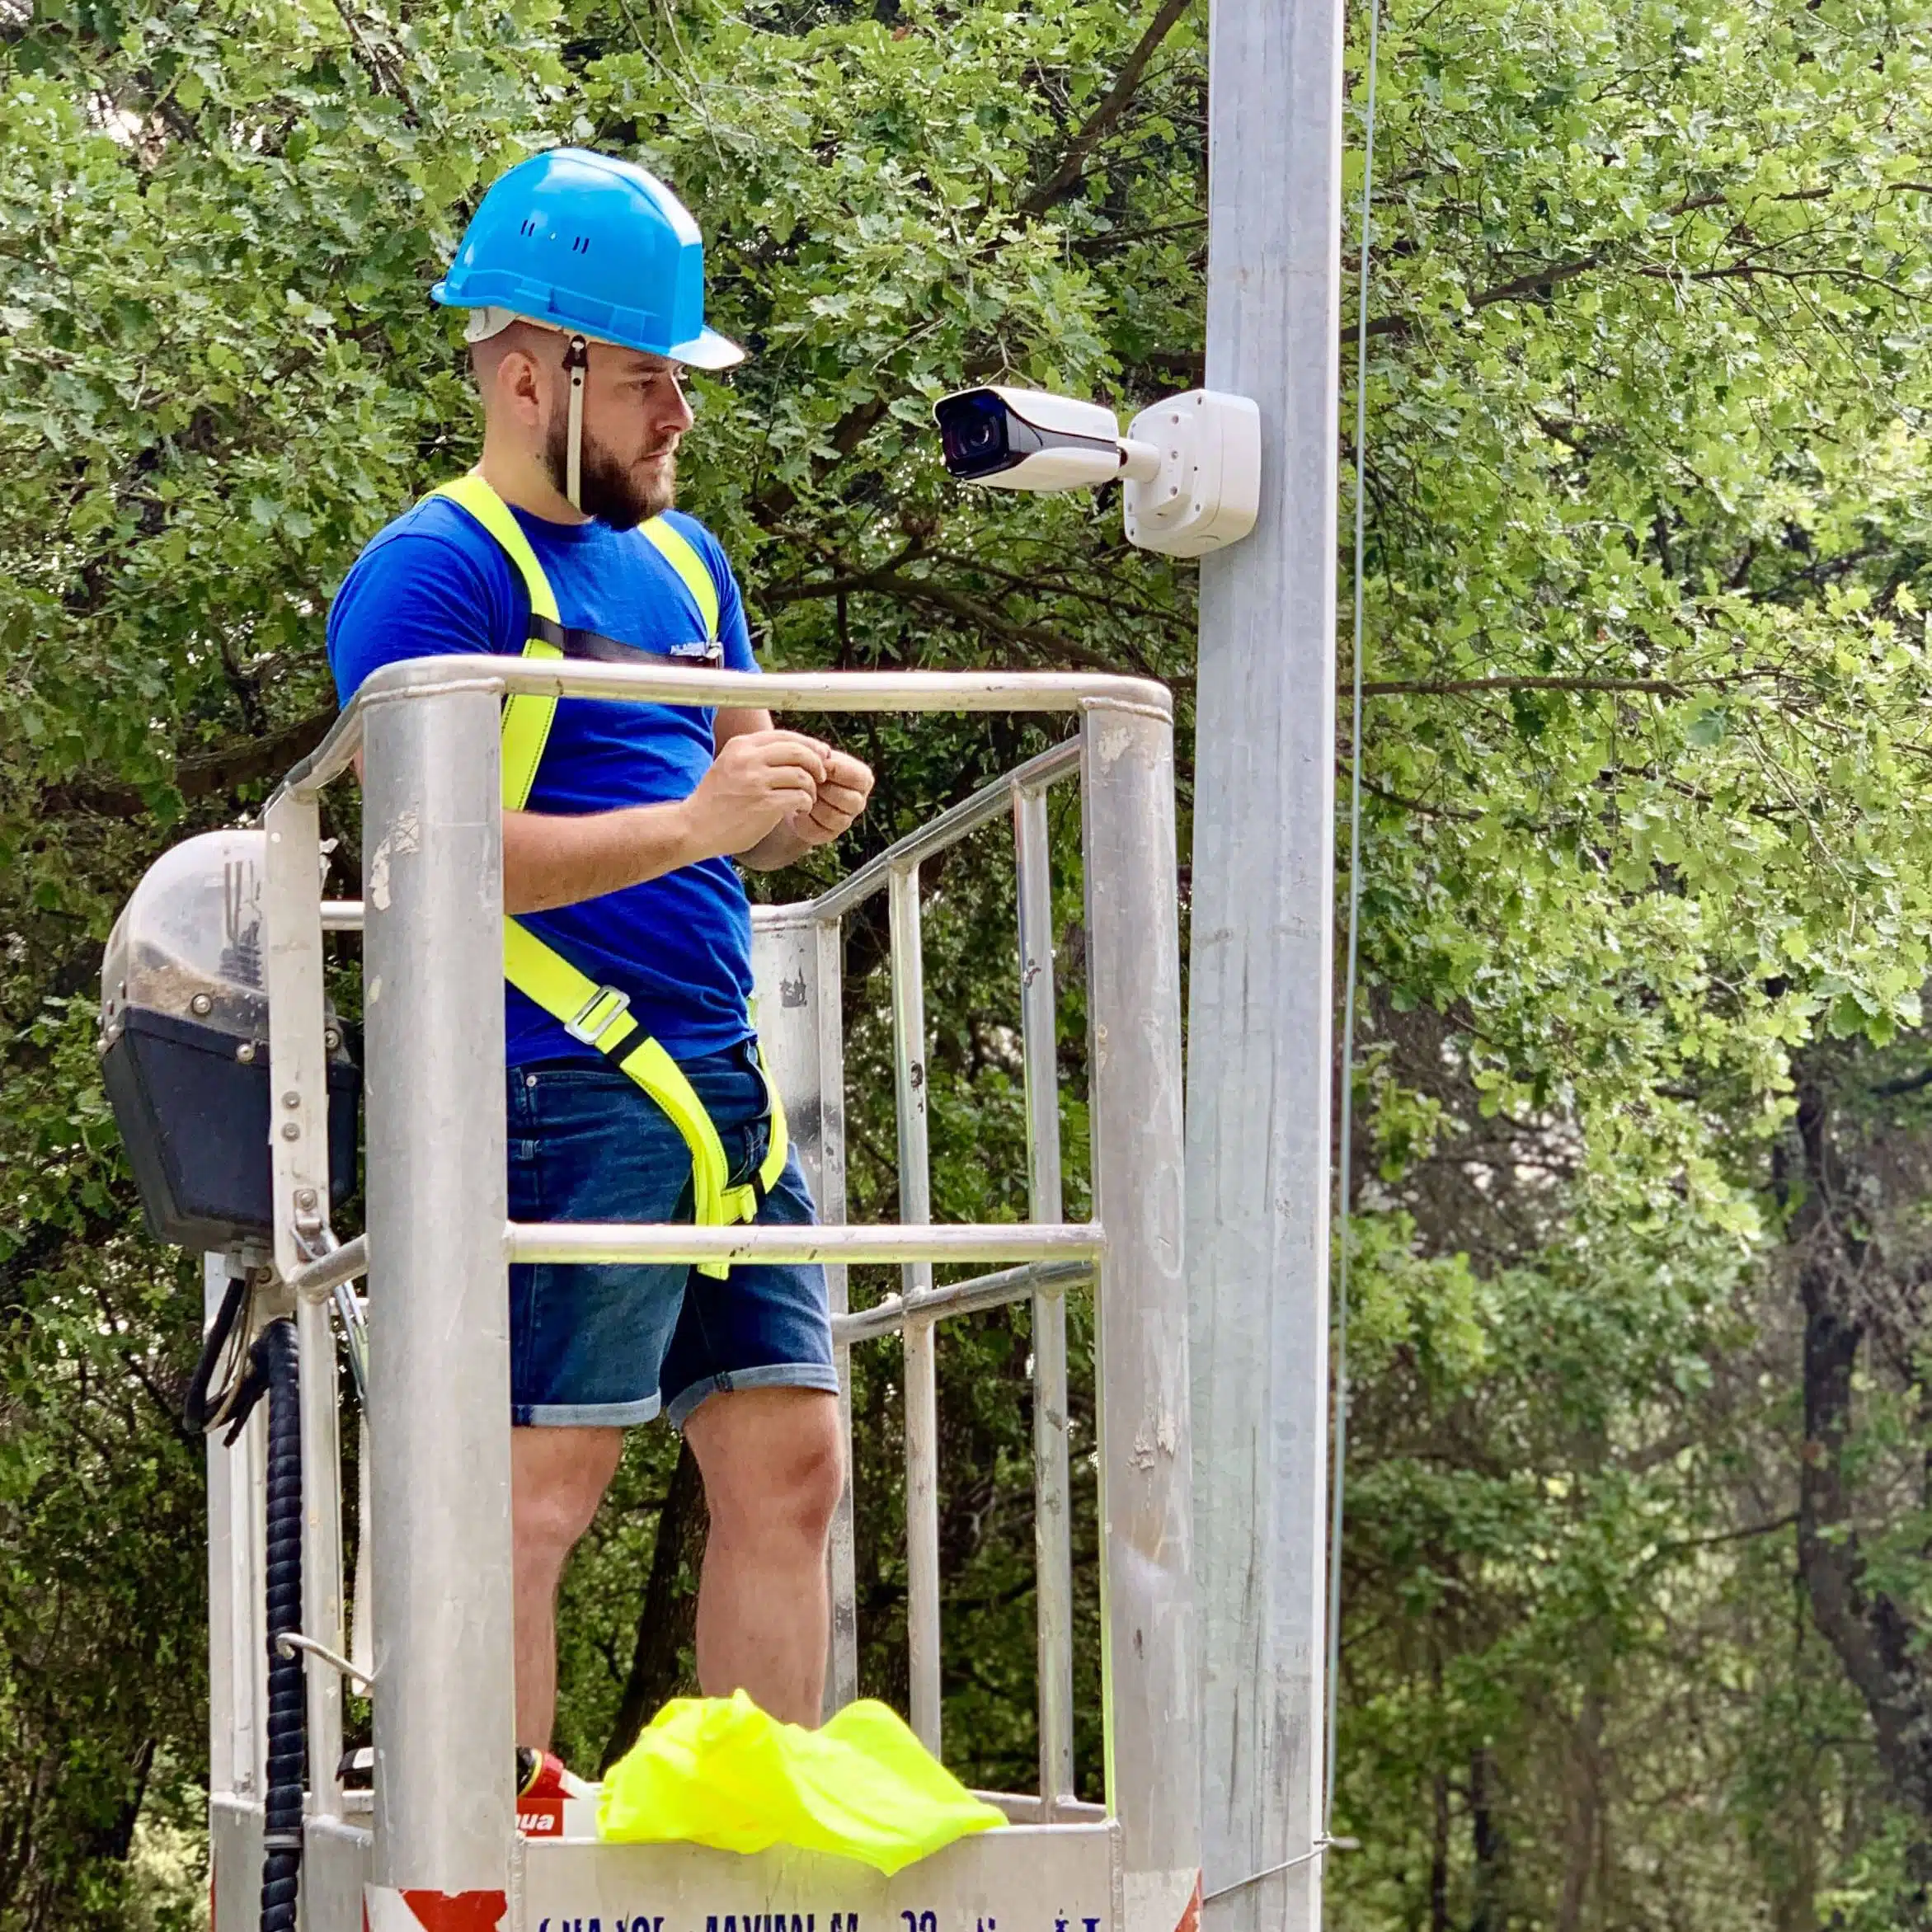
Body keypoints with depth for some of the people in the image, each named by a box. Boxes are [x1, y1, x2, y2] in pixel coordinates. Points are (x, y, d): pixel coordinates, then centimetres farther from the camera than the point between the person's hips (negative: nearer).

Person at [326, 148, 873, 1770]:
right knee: (536, 1489, -8)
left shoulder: (680, 561, 20)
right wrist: (692, 821, -21)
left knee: (789, 1465, 5)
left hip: (719, 1078, 8)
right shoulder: (435, 573, -6)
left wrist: (800, 802, 0)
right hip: (562, 1089, -8)